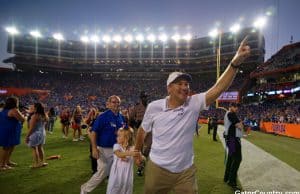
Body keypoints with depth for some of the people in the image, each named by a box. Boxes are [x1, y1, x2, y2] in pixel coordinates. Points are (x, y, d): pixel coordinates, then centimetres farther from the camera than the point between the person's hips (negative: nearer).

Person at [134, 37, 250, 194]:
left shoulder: (194, 104, -12)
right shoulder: (154, 107, -13)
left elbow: (218, 89, -25)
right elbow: (143, 130, 3)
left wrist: (235, 63, -37)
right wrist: (137, 151, 14)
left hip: (186, 171, 1)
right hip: (157, 169, 0)